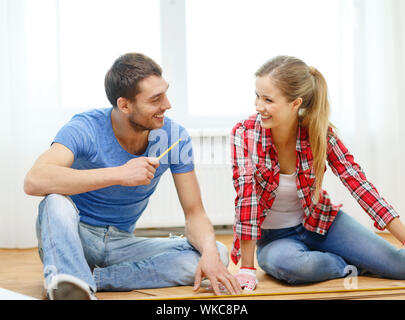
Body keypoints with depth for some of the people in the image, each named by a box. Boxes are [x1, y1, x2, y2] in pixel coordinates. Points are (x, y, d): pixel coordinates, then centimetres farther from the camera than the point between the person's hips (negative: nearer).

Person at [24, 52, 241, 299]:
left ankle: (88, 279, -24)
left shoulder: (174, 137, -8)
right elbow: (34, 181, -38)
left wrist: (210, 253, -28)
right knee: (57, 198, -35)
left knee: (218, 253, -18)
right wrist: (119, 174, -41)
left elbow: (195, 214, -6)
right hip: (74, 237, -4)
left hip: (121, 243, 4)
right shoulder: (86, 129, -20)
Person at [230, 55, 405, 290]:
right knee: (290, 264, -38)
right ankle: (352, 265, -9)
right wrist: (247, 269, -27)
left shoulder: (320, 132, -13)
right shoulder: (244, 134, -18)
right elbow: (247, 195, -24)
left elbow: (358, 183, -15)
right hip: (274, 236, 0)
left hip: (320, 223, 1)